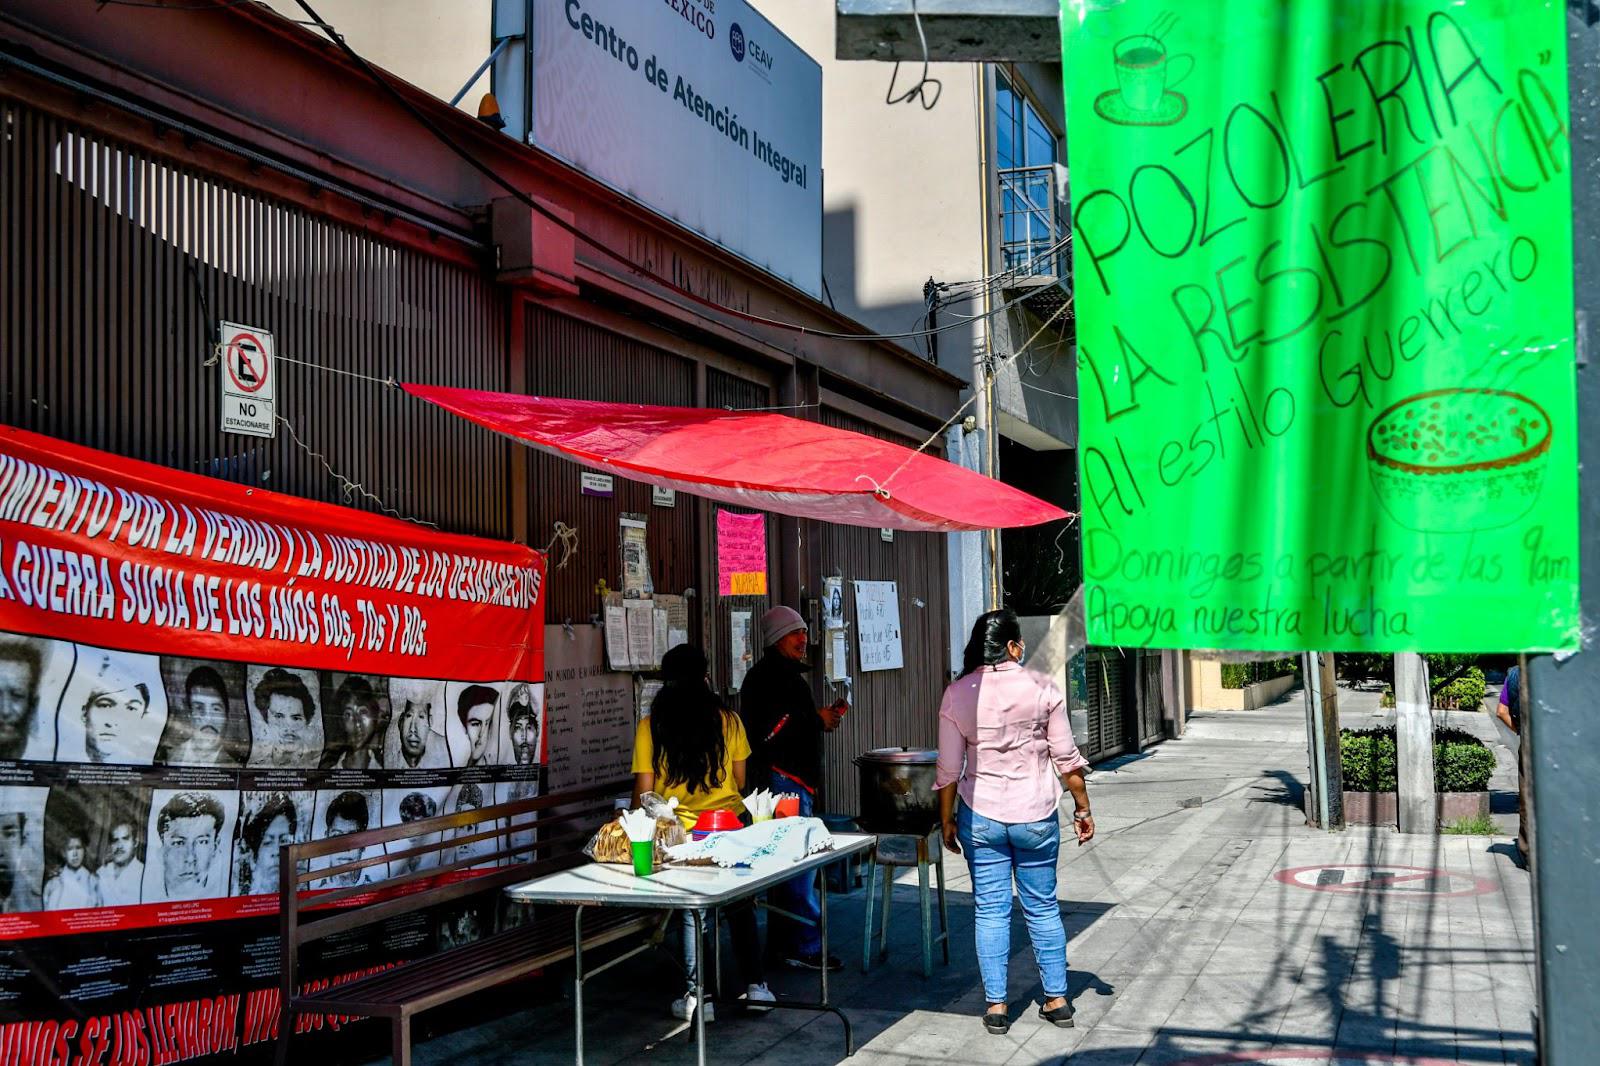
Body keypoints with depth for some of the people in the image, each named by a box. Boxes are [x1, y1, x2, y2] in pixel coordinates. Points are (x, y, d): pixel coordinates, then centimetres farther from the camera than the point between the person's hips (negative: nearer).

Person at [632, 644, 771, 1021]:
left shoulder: (650, 726, -6)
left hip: (679, 832, -1)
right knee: (740, 905, 15)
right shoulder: (728, 720, -3)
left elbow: (644, 789, -6)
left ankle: (696, 995, 9)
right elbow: (739, 780, 5)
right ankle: (755, 985, 20)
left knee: (691, 912, 9)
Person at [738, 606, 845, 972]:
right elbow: (768, 731, -23)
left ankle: (782, 943, 21)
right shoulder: (766, 676, -13)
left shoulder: (788, 674, 21)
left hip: (795, 780, 11)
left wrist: (824, 716, 11)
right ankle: (805, 947, -4)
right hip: (784, 780, -11)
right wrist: (818, 719, -14)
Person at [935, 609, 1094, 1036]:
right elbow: (1066, 759, -2)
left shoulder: (957, 694, -4)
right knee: (1043, 908, 13)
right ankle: (1057, 1000, 21)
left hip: (981, 816, 0)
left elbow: (948, 769, -2)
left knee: (990, 910, 8)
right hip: (1035, 816, 0)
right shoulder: (1042, 689, -6)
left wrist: (947, 821, 8)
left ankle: (997, 1005, 13)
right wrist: (1082, 808, 9)